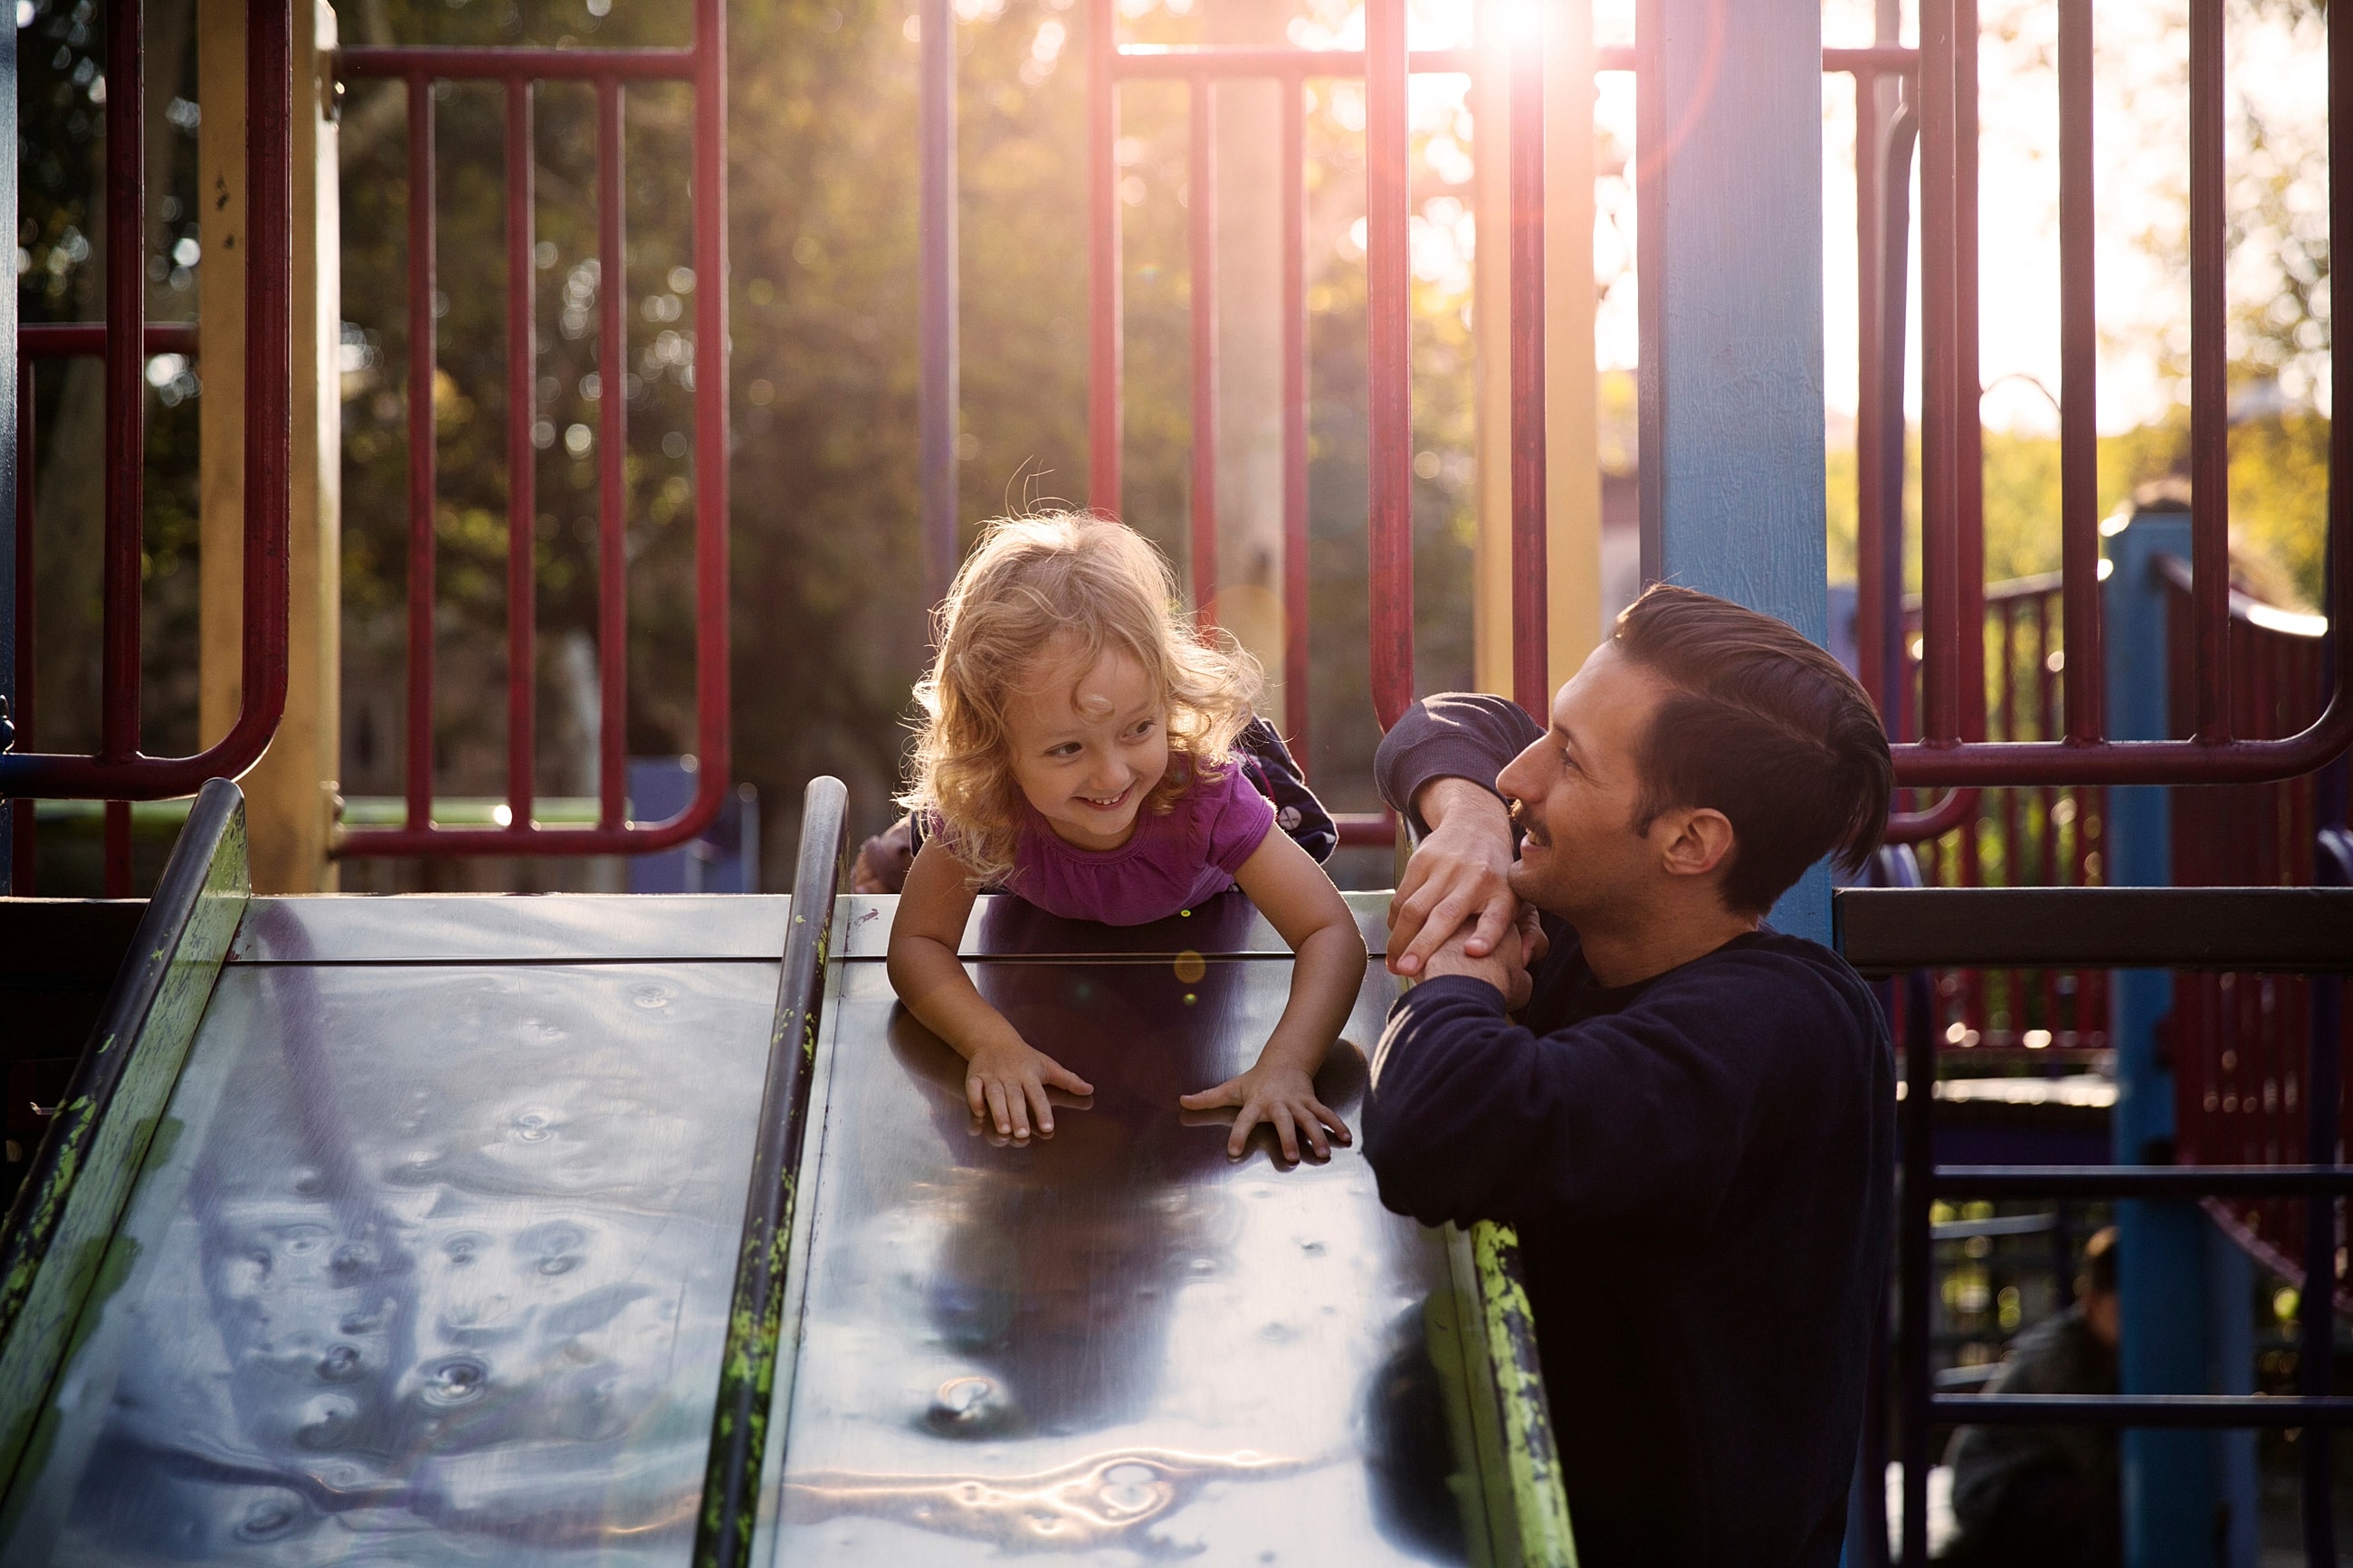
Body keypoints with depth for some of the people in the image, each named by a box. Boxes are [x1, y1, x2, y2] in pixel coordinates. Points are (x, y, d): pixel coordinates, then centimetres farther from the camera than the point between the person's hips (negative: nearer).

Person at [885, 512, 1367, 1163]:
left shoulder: (1202, 789, -48)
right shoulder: (982, 804, -46)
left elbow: (1332, 932, -47)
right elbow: (918, 943, -35)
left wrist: (1284, 1066, -64)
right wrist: (993, 1042, -54)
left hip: (1198, 911, 0)